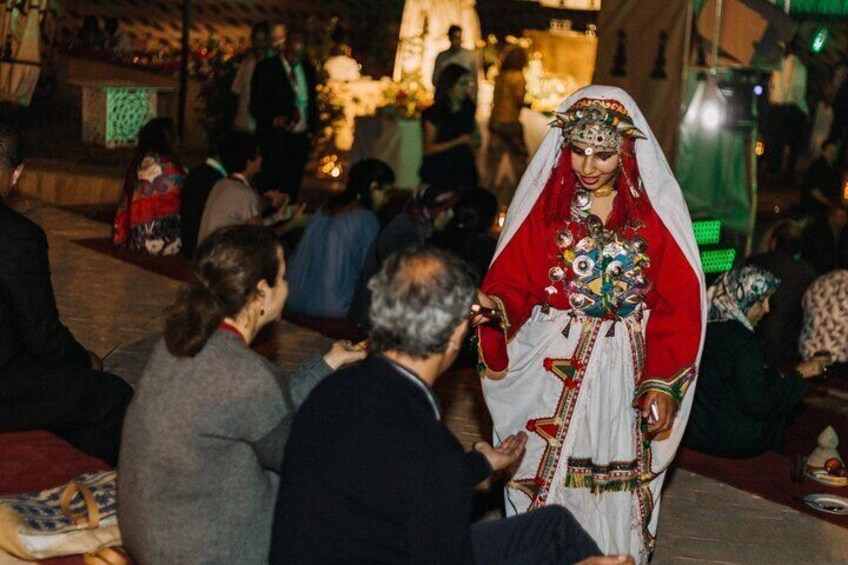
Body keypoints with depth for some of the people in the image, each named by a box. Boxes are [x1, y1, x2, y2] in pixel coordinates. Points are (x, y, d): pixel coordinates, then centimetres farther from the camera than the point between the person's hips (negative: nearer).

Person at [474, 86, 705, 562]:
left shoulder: (657, 211, 0)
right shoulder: (544, 203, 1)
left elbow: (678, 304, -3)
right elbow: (513, 282, -3)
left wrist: (663, 383, -11)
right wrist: (498, 307, -26)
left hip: (628, 374, 0)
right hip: (553, 368, 0)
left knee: (619, 492, 5)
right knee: (546, 484, 3)